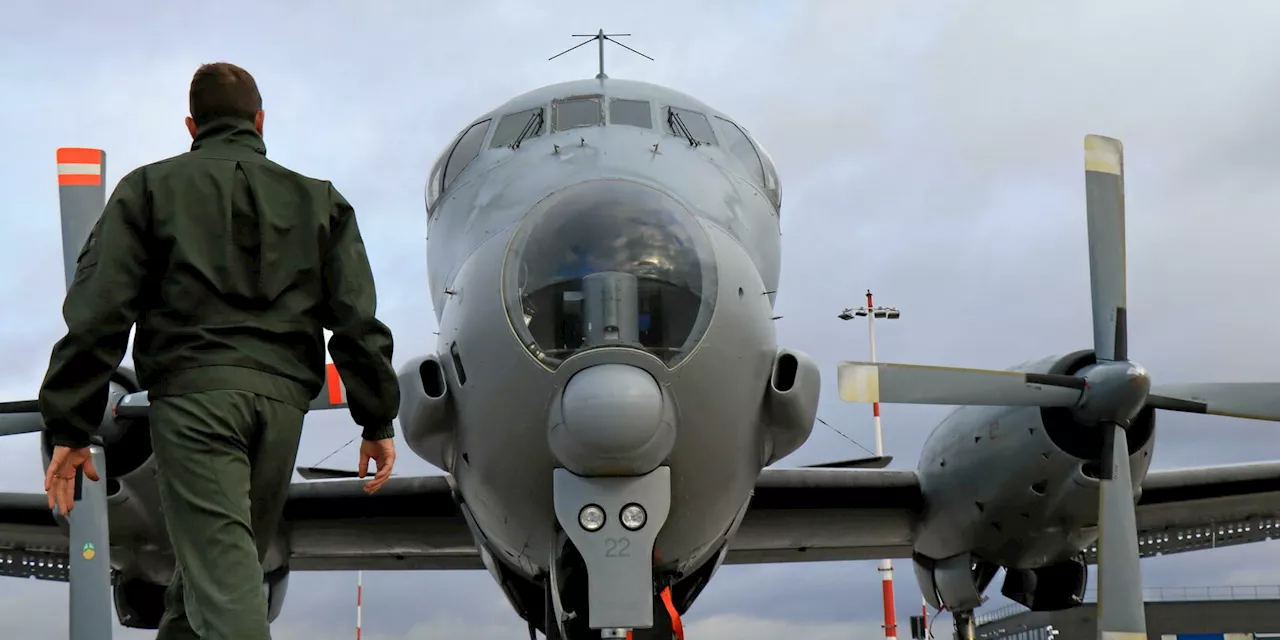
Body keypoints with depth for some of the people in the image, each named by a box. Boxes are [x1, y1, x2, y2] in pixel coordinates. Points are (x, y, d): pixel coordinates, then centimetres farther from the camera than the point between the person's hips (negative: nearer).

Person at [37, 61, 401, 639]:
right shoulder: (318, 200, 20)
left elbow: (98, 313, 3)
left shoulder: (150, 188, 13)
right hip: (282, 397, 3)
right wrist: (378, 422, 14)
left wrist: (70, 429, 3)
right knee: (227, 563, 17)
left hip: (191, 391, -3)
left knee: (221, 574, -13)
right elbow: (357, 320, 12)